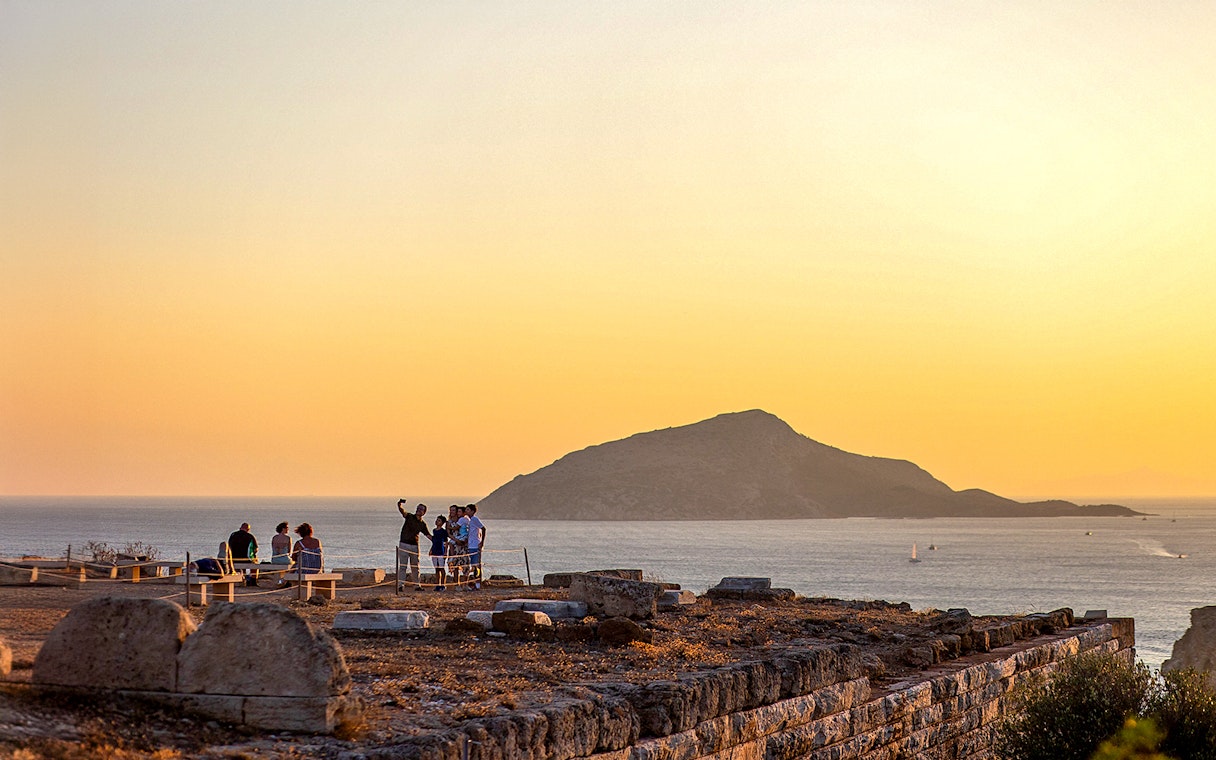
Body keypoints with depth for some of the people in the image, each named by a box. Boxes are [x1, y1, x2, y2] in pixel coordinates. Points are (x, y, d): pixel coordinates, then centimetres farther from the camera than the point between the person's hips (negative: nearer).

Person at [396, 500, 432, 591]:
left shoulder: (423, 524, 8)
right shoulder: (409, 517, 0)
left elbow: (428, 535, 7)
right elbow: (401, 509, -15)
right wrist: (400, 503, -37)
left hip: (415, 546, 3)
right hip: (404, 544, -3)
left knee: (415, 566, 8)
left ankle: (416, 585, 13)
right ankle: (400, 585, -5)